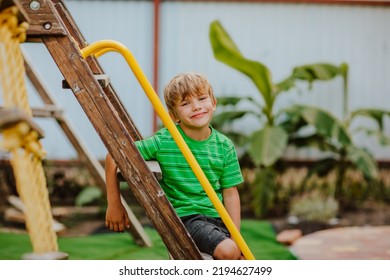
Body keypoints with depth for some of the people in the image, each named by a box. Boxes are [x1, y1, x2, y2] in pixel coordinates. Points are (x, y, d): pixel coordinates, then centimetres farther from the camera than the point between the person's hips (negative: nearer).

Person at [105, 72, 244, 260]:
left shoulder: (225, 146, -1)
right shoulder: (164, 142, -10)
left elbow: (230, 193, 2)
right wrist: (114, 204, -6)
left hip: (217, 216, 5)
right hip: (184, 216, -4)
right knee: (227, 251, -27)